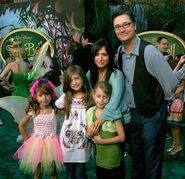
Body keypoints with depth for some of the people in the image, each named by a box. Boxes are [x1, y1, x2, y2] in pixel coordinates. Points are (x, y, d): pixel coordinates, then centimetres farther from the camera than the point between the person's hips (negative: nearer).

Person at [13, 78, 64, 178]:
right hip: (37, 144, 1)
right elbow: (21, 126, 6)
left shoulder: (55, 110, -9)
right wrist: (27, 139, 4)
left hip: (51, 144, -1)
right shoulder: (33, 111, -6)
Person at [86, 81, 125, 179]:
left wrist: (102, 141, -16)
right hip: (99, 157, 5)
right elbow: (88, 135, 9)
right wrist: (91, 133, -13)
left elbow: (122, 137, -16)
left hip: (112, 158, -5)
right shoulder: (90, 112, -1)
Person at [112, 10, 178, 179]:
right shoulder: (120, 51, -2)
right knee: (136, 155, 23)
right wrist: (128, 104, 12)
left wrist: (160, 102, -6)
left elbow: (171, 83, -22)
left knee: (152, 159, 9)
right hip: (132, 113, 6)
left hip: (152, 115, -6)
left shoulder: (149, 51, -23)